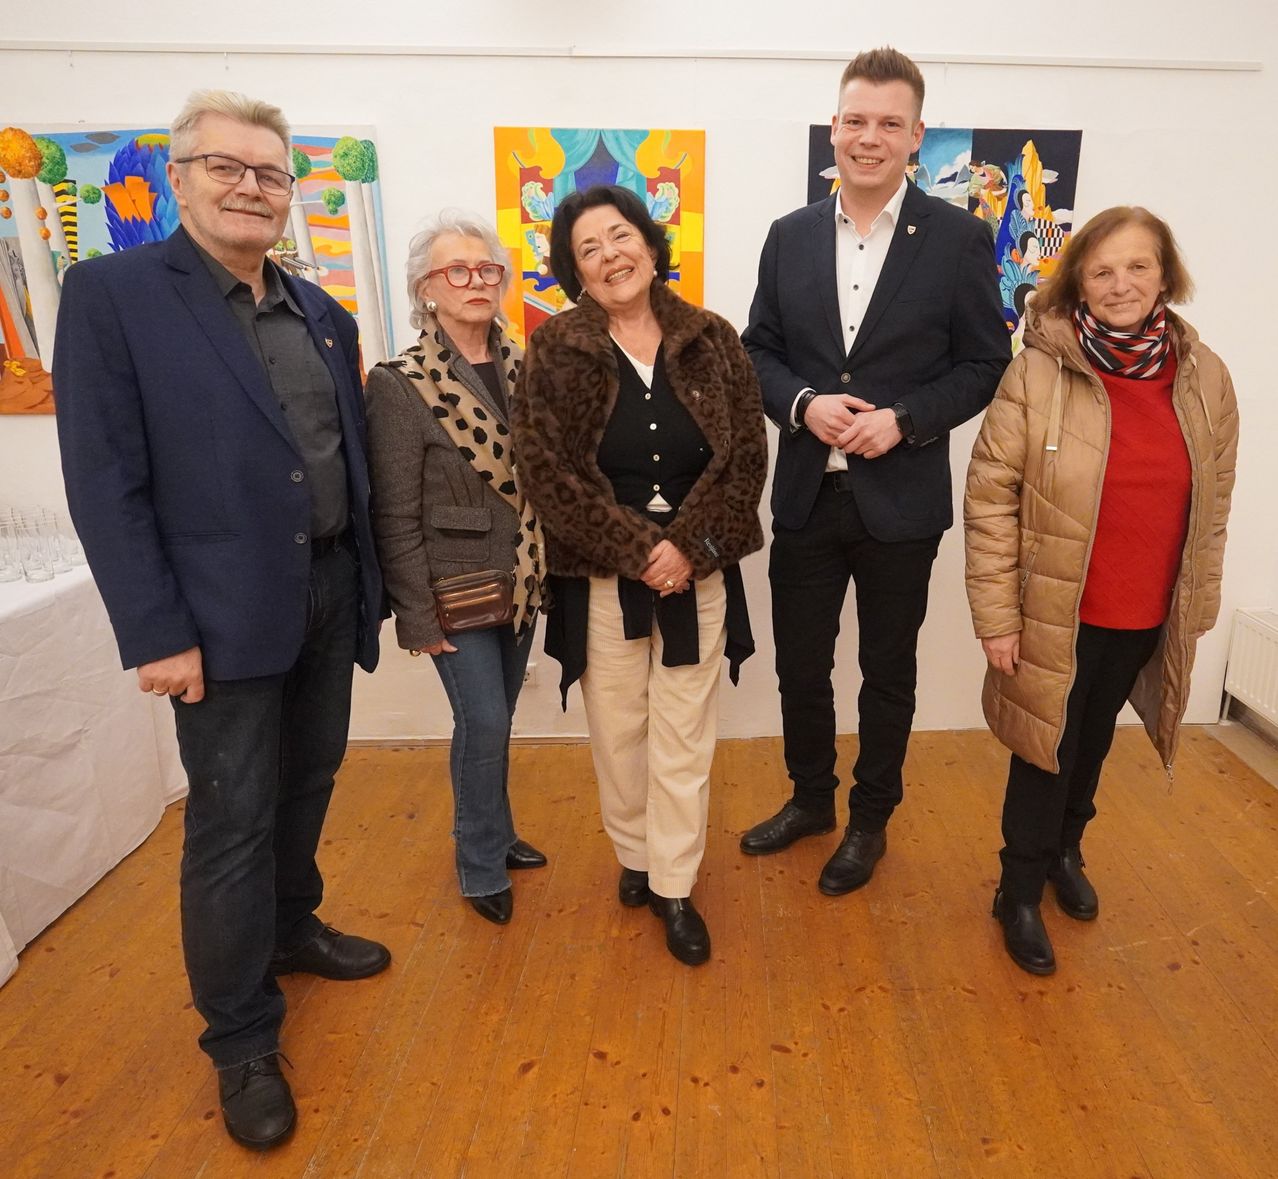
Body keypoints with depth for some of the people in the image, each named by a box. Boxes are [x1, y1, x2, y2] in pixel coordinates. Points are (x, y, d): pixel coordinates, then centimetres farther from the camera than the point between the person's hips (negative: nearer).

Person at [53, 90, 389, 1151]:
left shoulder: (324, 315, 10)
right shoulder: (111, 292, -7)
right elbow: (105, 483, -12)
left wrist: (369, 583, 10)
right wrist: (155, 633, -16)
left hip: (330, 594, 6)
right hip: (226, 613, -6)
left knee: (307, 783, 20)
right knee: (231, 823, 4)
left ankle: (292, 929, 45)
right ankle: (242, 1041, 23)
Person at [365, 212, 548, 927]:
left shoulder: (523, 367, 3)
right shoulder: (402, 385, -12)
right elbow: (396, 514, -12)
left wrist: (544, 571, 4)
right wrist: (417, 615, -12)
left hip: (521, 581, 5)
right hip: (457, 591, -5)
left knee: (497, 719, 18)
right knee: (483, 723, 0)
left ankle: (494, 834, 39)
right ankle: (482, 865, 24)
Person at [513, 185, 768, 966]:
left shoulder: (712, 341, 2)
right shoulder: (555, 352, -3)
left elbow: (746, 456, -2)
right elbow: (550, 472, -9)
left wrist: (689, 547, -13)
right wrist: (638, 552, -15)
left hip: (697, 572, 1)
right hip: (602, 577, 0)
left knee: (684, 738, 6)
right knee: (618, 733, 11)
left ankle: (674, 887, 21)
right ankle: (636, 857, 34)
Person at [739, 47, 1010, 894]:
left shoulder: (959, 238, -3)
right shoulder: (791, 236, 5)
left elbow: (985, 366, -2)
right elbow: (759, 349, 7)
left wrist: (904, 419, -18)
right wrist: (803, 404, -13)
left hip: (901, 499, -2)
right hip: (806, 495, 3)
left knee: (887, 674, 12)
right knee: (800, 665, 14)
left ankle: (871, 821, 35)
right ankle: (810, 798, 39)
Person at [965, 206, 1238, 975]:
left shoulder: (1205, 377, -2)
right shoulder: (1040, 372, -13)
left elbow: (1212, 504, 8)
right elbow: (991, 495, -13)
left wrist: (1200, 601, 10)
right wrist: (997, 615, -14)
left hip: (1146, 617, 4)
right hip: (1056, 615, -3)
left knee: (1093, 746, 22)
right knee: (1046, 752, 9)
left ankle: (1066, 853, 48)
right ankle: (1021, 894, 32)